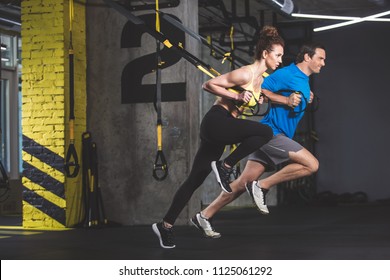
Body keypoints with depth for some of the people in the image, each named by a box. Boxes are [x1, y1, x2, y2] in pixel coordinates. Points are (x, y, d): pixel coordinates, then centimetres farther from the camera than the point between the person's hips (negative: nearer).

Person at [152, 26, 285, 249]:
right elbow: (208, 85, -12)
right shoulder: (246, 73, -14)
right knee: (265, 132, -23)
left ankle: (166, 225, 11)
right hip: (216, 122, -9)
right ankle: (227, 166, -12)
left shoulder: (261, 78, 13)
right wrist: (236, 96, -19)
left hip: (220, 128, 9)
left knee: (196, 179, 7)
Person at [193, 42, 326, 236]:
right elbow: (259, 90, -15)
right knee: (311, 164, -16)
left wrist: (305, 100, 13)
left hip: (269, 136, 9)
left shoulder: (304, 81, 18)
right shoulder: (287, 74, -11)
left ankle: (205, 215, 10)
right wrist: (287, 100, -19)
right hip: (271, 132, -9)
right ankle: (262, 186, -10)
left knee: (244, 182, 7)